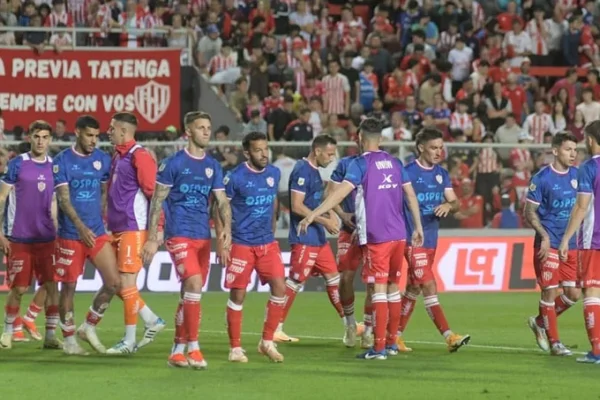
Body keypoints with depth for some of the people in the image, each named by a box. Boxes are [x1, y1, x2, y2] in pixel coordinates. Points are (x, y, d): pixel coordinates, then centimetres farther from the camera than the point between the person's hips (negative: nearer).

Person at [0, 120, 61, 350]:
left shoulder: (54, 166, 7)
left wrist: (56, 231, 11)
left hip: (46, 237, 3)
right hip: (19, 238, -3)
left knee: (51, 285, -1)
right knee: (19, 288, 0)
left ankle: (50, 335, 4)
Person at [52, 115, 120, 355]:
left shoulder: (103, 160, 6)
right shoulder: (62, 161, -7)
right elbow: (64, 198, -14)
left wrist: (99, 220, 10)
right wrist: (81, 227, -25)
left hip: (98, 233, 4)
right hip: (70, 234, -4)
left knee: (113, 282, -4)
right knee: (68, 286, 3)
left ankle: (89, 327, 15)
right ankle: (69, 339, 15)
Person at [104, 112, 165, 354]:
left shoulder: (139, 157, -13)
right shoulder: (117, 157, 15)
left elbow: (154, 193, -15)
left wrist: (158, 229, -17)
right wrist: (107, 224, 19)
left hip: (133, 229, -9)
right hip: (117, 229, 9)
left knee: (126, 282, -7)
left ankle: (129, 341, -1)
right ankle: (152, 322, 20)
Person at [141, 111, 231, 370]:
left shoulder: (213, 166, 10)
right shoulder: (174, 163, -5)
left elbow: (222, 201, 7)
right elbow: (157, 201, -3)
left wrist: (226, 228, -12)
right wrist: (152, 239, -7)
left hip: (203, 237, 6)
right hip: (179, 234, -6)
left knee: (189, 294, 9)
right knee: (194, 284, -19)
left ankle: (177, 350, 18)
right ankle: (192, 347, -14)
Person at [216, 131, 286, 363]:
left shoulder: (274, 174, 4)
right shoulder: (235, 178, -12)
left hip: (267, 243, 5)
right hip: (241, 244, -5)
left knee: (279, 288, -4)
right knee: (237, 295, 0)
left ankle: (267, 342, 10)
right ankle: (235, 348, 11)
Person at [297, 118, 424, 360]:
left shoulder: (361, 164, -7)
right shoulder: (394, 162, 10)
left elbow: (341, 193, -19)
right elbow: (410, 195, 9)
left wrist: (312, 215, -22)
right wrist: (418, 227, 15)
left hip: (376, 237, -6)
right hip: (399, 235, 6)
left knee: (379, 289, -5)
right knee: (393, 287, 15)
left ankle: (379, 347, -6)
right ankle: (392, 342, 22)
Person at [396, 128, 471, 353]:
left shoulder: (442, 174, 9)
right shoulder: (408, 172, -11)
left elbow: (455, 203, 6)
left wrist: (448, 205, -17)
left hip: (431, 240, 8)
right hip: (413, 239, -8)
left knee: (414, 288, 13)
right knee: (429, 287, -11)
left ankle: (396, 335, 22)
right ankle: (449, 337, -17)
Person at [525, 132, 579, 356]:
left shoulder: (577, 175, 7)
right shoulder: (542, 178, -8)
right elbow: (529, 212, -6)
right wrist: (544, 236, -17)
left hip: (572, 244, 5)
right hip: (549, 243, -5)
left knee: (573, 294, 3)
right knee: (551, 291, -3)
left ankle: (540, 322, 25)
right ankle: (554, 342, 6)